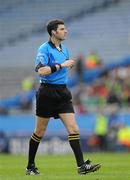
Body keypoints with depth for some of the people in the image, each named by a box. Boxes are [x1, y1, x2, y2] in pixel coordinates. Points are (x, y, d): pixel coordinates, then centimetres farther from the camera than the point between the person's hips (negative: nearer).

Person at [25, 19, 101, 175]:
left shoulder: (64, 49, 14)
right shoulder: (44, 49, -10)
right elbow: (41, 71, -24)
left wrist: (69, 65, 12)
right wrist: (61, 65, -22)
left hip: (63, 92, 6)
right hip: (47, 93, -6)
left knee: (73, 129, -7)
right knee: (40, 132, 4)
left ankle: (81, 165, -11)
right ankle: (30, 166, 17)